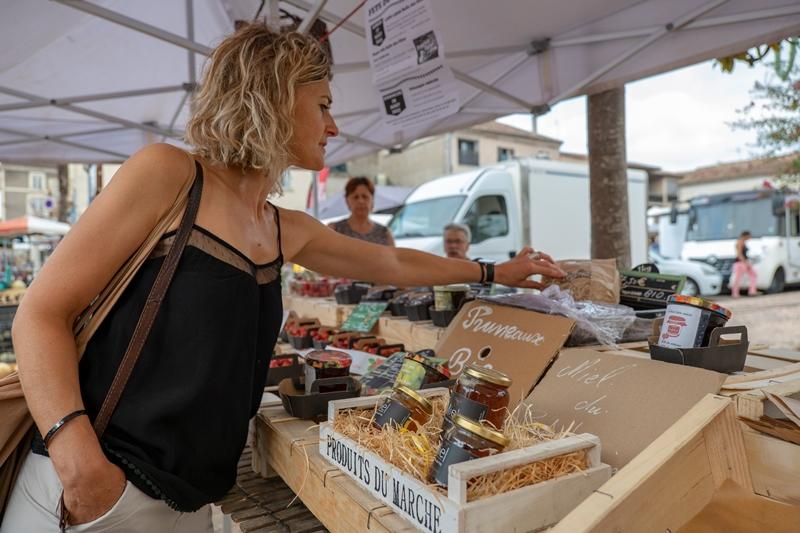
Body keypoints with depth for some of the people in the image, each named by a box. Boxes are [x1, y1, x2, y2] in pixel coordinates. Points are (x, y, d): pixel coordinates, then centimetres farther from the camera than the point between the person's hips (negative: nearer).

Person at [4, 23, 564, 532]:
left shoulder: (288, 232, 6)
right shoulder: (168, 174, -11)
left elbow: (394, 264, 18)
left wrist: (495, 271, 25)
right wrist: (75, 450, -26)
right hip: (85, 488, -5)